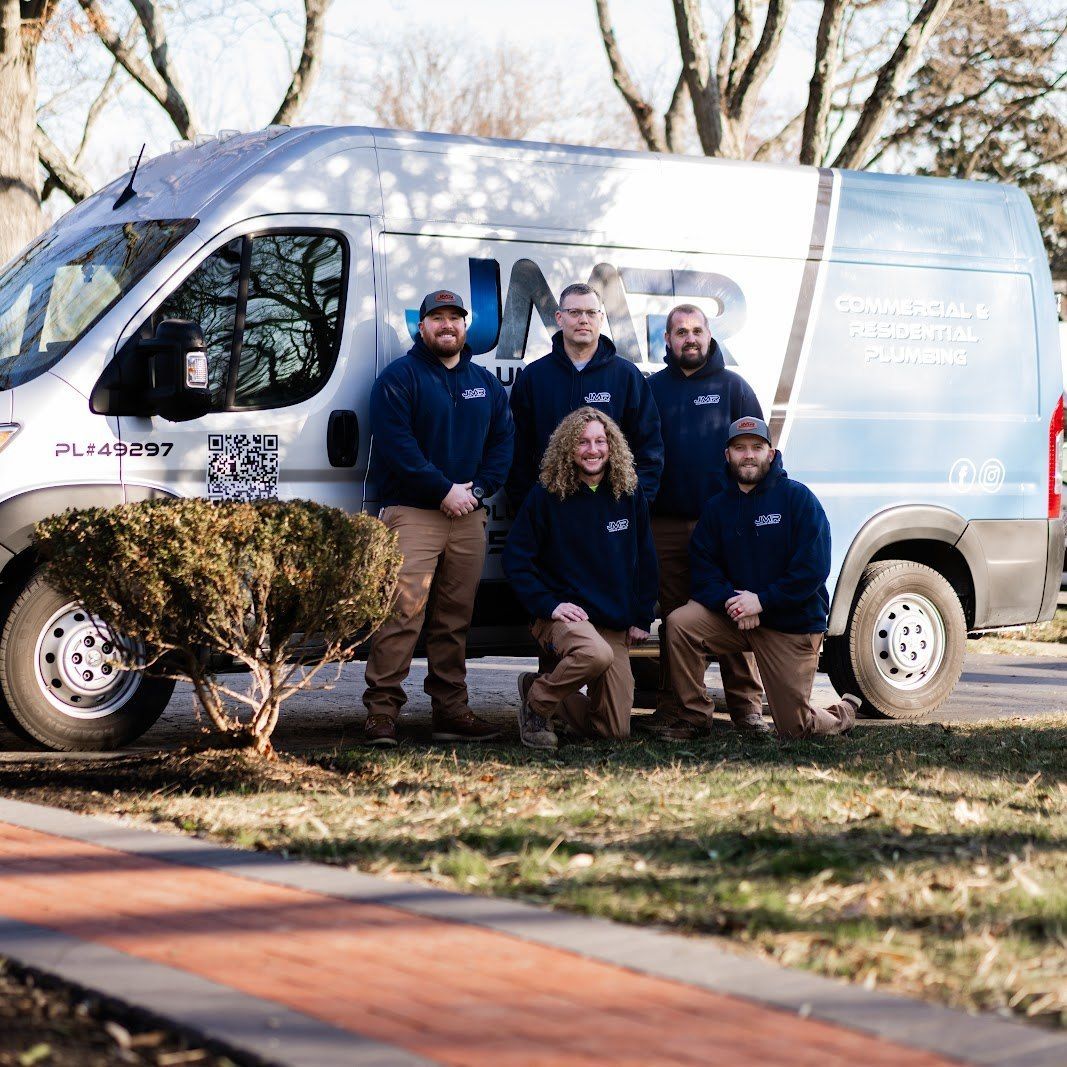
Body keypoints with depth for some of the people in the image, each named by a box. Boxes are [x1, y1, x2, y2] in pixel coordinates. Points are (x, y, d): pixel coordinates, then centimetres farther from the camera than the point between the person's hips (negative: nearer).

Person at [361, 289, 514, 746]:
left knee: (455, 619, 8)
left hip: (468, 517, 6)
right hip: (412, 514, -6)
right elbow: (397, 444, -11)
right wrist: (443, 490, -14)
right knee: (402, 612, -13)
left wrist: (478, 489, -2)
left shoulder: (486, 384, 18)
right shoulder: (398, 378, -1)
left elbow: (504, 441, 15)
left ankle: (451, 711, 13)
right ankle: (381, 712, -12)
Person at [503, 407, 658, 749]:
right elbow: (516, 558, -4)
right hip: (564, 615, -4)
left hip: (616, 626, 4)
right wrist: (548, 605, -14)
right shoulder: (546, 496, -5)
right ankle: (536, 705, -12)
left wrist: (642, 618, 7)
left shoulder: (629, 494, 6)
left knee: (615, 731, -2)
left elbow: (646, 560, 13)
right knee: (597, 654, -40)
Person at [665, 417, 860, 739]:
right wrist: (730, 601, -20)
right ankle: (695, 715, -9)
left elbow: (813, 567, -16)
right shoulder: (716, 507, 5)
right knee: (679, 623, -23)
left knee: (794, 729, -1)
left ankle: (844, 713, 35)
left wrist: (761, 601, -21)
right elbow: (703, 568, -1)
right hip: (734, 616, 4)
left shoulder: (797, 497, -8)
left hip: (793, 625, -4)